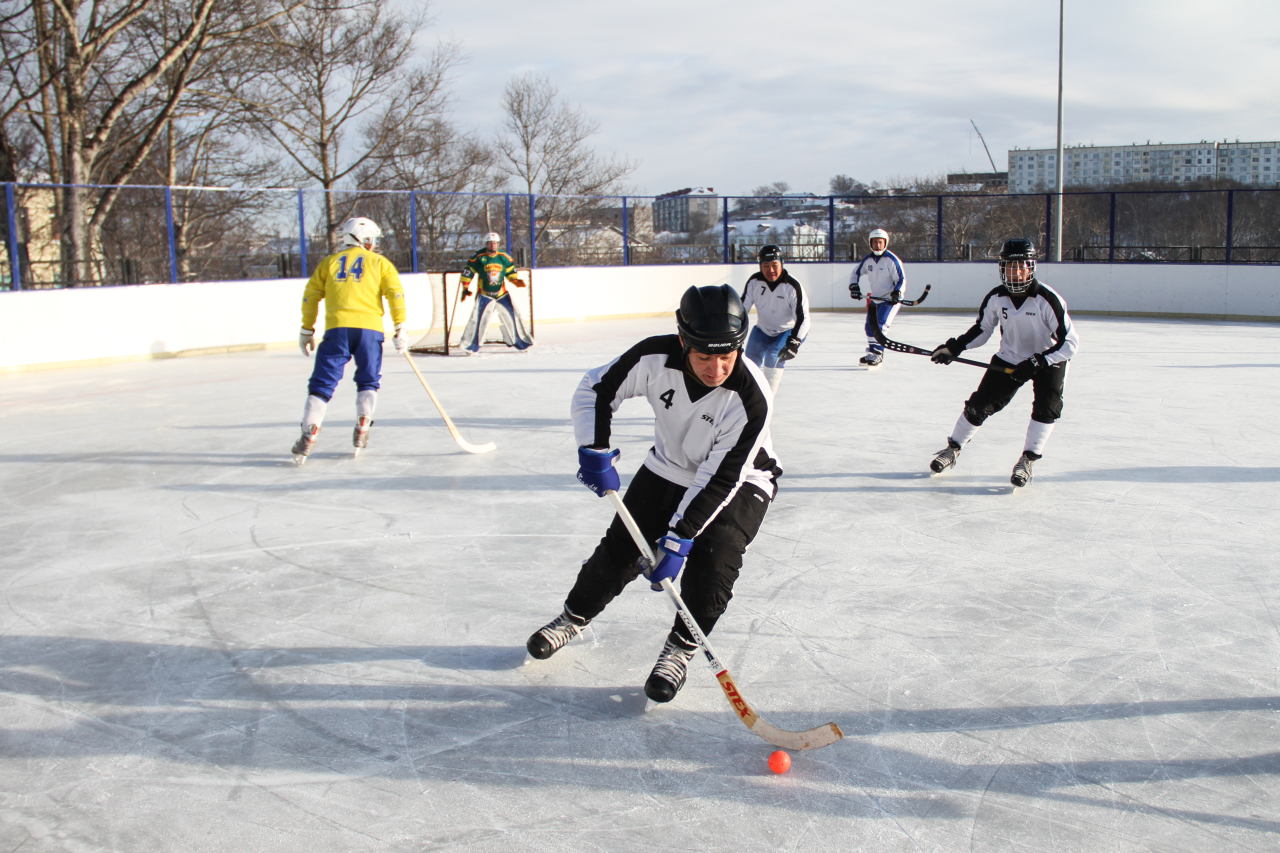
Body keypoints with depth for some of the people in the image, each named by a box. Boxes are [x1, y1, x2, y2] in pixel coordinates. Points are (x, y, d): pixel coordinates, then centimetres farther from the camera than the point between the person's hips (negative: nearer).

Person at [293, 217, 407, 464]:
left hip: (337, 328, 0)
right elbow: (395, 293, 3)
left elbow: (310, 296, 15)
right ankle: (362, 431, 9)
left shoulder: (330, 262, 19)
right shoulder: (380, 262, 15)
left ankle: (309, 435, -13)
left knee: (322, 383, 1)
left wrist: (307, 330, 21)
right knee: (368, 380, 19)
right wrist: (400, 329, 3)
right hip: (369, 327, 0)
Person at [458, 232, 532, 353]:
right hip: (484, 295, -3)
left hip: (502, 294, 4)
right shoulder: (478, 257, -8)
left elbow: (510, 272, 12)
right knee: (479, 318, -14)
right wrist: (465, 289, -8)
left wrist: (516, 281, -5)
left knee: (511, 315, 3)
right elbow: (468, 272, -4)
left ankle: (517, 340, 19)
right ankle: (472, 344, -4)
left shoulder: (504, 257, 2)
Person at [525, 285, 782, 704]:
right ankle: (574, 617, 28)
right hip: (668, 470, 3)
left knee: (711, 562, -23)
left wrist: (679, 537, -33)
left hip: (739, 482, -3)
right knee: (620, 548, 3)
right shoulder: (655, 357, -26)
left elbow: (720, 480, -31)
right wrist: (594, 450, -21)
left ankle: (680, 648, -1)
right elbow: (595, 389, -11)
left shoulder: (750, 398, -34)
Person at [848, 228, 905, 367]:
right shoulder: (868, 260, 2)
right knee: (870, 326, 10)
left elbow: (901, 279, -14)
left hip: (890, 299, -7)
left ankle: (877, 355, -14)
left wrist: (897, 292, -29)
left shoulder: (891, 260, -15)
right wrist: (854, 286, -2)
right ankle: (871, 353, 24)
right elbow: (856, 272, 15)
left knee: (880, 326, -18)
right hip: (875, 298, 7)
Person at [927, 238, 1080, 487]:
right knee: (980, 404, 0)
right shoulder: (996, 298, -13)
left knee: (1047, 408, -22)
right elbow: (981, 329, 3)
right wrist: (954, 347, -11)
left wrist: (1038, 362, -33)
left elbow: (1070, 341, -25)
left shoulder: (1048, 299, -26)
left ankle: (1027, 460, -7)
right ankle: (952, 449, 19)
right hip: (1009, 359, 3)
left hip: (1048, 360, -3)